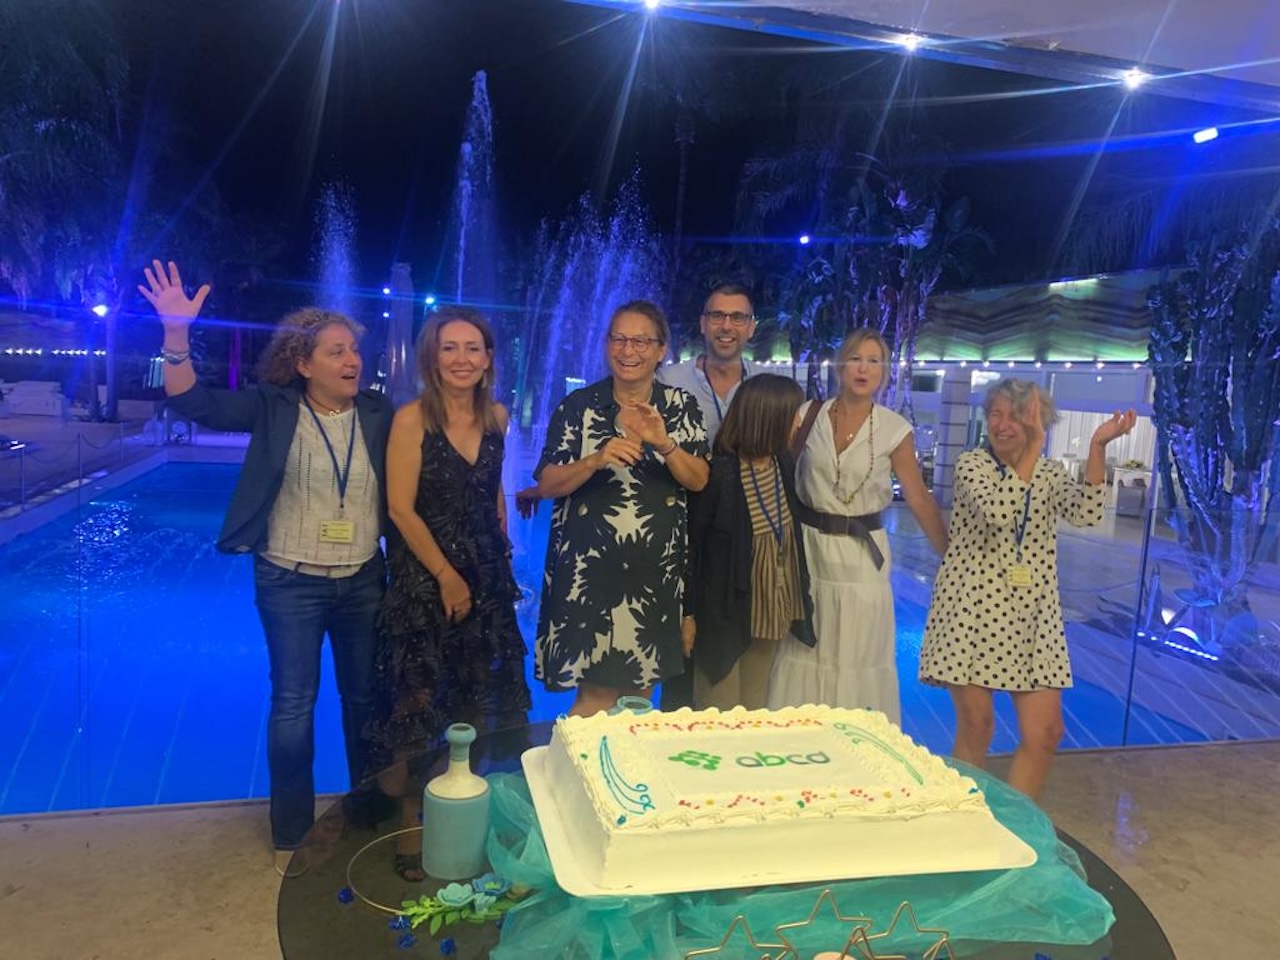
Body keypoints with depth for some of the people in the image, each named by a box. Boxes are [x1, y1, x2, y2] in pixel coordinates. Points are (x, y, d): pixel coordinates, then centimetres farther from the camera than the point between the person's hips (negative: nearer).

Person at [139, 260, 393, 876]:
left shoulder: (378, 413, -1)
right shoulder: (274, 408, -6)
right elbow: (194, 403, -16)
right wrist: (177, 332, -27)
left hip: (363, 580, 2)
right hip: (290, 583, -2)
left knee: (366, 699, 14)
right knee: (293, 704, 6)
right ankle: (290, 834, 25)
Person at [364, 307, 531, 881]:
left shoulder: (497, 417, 5)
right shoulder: (412, 419, -11)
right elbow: (401, 508, -14)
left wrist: (502, 560, 14)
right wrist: (446, 574, -12)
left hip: (487, 576, 5)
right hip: (424, 576, -5)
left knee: (481, 703, 12)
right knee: (419, 704, 1)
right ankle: (412, 827, 17)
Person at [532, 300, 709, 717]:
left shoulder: (681, 406, 4)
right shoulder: (578, 406, -1)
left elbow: (698, 480, -1)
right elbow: (547, 485, -5)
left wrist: (664, 443, -19)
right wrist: (596, 460, -22)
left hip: (655, 569, 2)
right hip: (588, 567, -2)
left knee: (641, 686, 11)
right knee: (597, 691, -4)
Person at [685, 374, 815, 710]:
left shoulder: (784, 462, -3)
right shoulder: (718, 472, -22)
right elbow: (690, 544, -15)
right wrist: (688, 612, -11)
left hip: (772, 608, 6)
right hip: (727, 610, -6)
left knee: (755, 711, 21)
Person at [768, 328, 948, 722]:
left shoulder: (894, 429, -4)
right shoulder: (810, 415, 0)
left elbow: (919, 500, -2)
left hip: (862, 552, -1)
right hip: (809, 546, 1)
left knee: (857, 657, 6)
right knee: (803, 652, 9)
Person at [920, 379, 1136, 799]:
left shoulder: (1050, 473, 9)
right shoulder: (971, 463, -2)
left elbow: (1087, 513, -11)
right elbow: (998, 511, -22)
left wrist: (1098, 447, -18)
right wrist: (1034, 449, -18)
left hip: (1032, 615, 4)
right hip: (971, 608, -4)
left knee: (1045, 732, 2)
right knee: (975, 727, 2)